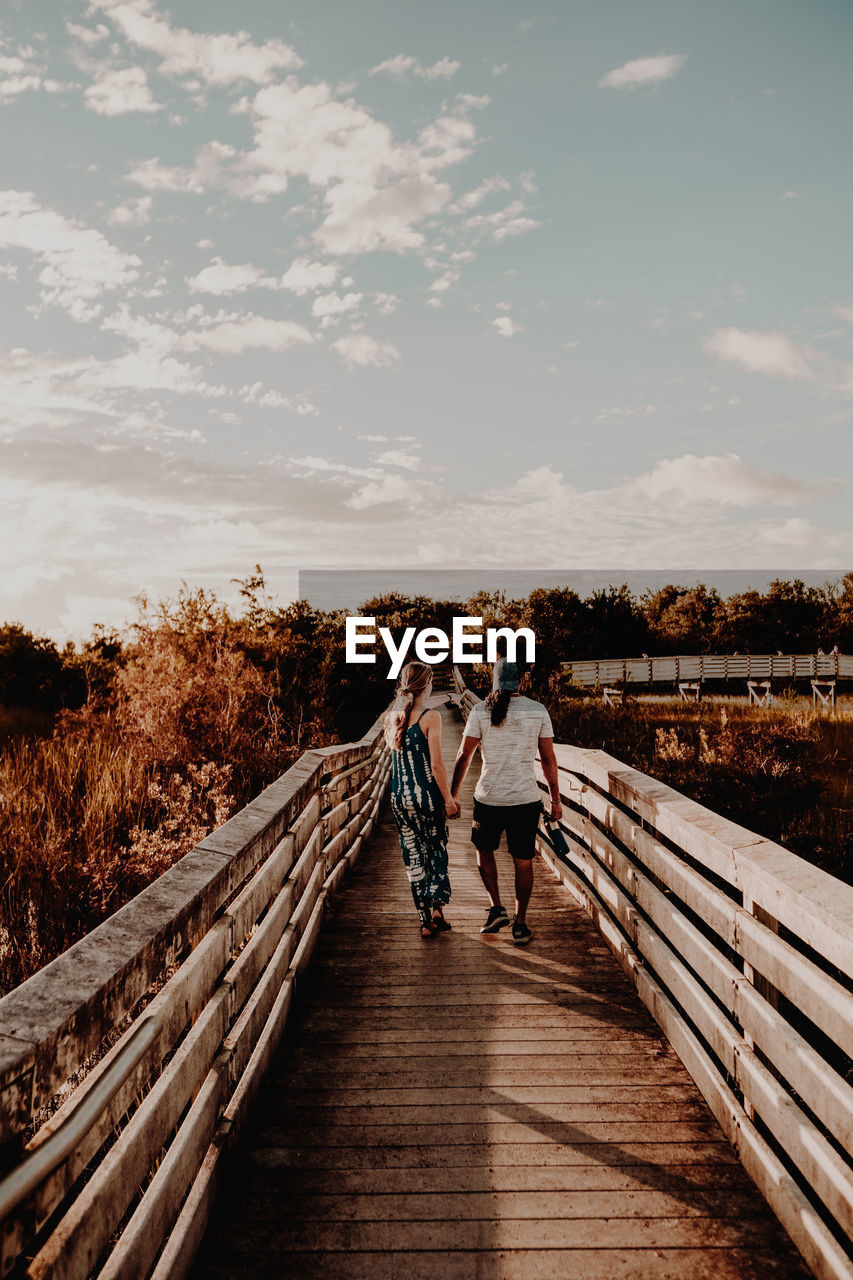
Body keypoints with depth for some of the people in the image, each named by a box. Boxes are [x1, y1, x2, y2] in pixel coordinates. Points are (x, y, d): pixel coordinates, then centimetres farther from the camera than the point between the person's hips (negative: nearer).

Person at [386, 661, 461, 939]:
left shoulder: (393, 715, 2)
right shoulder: (430, 717, -14)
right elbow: (436, 765, -16)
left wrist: (426, 706, 24)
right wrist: (449, 800, -8)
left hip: (399, 798, 5)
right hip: (427, 796, -4)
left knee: (413, 857, 11)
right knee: (437, 851, 14)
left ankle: (425, 920, 16)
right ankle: (437, 908, 1)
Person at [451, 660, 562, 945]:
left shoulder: (480, 711, -4)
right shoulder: (538, 711, -2)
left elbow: (463, 757, -2)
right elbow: (548, 760, 2)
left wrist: (452, 796, 8)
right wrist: (555, 799, 11)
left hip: (488, 798, 0)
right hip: (526, 798, 0)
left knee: (484, 849, 24)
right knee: (523, 862, 11)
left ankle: (496, 908, 16)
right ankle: (520, 925, 16)